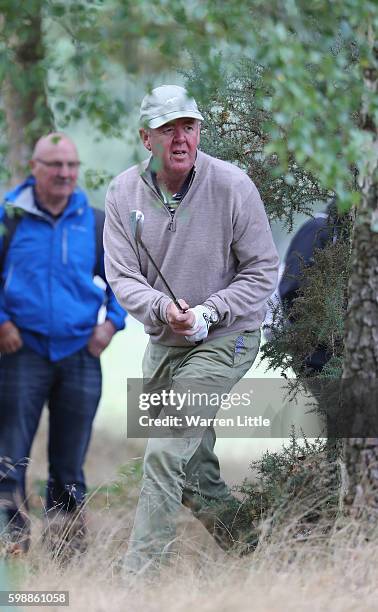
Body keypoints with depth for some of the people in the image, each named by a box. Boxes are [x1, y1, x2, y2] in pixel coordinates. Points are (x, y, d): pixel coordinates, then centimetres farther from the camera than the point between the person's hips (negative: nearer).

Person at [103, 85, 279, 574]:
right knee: (191, 459, 17)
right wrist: (162, 309, -27)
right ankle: (231, 526, 42)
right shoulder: (123, 193, -5)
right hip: (163, 341, 5)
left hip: (225, 337, -5)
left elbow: (262, 270, -9)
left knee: (166, 452, -15)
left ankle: (140, 572, -10)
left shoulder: (232, 186, -14)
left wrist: (208, 312, -21)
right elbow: (122, 277, -7)